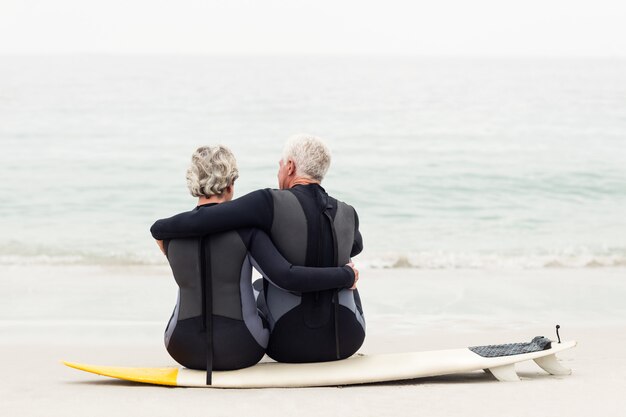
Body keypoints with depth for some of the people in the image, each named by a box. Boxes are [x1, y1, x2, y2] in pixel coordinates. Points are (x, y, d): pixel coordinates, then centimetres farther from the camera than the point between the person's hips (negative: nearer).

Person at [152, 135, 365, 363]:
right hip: (345, 343, 2)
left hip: (290, 346, -2)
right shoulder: (347, 214, -3)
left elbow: (196, 221, -23)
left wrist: (161, 229, -2)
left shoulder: (270, 203, -18)